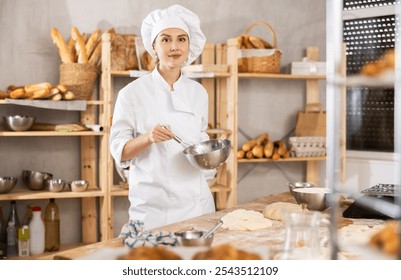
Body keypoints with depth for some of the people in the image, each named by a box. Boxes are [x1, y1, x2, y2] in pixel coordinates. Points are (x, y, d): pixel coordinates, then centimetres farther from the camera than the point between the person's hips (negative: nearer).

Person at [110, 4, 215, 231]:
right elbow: (119, 151, -5)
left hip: (197, 202, 4)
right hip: (154, 205, -4)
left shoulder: (198, 92, 6)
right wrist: (147, 138, -23)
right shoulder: (133, 93, -7)